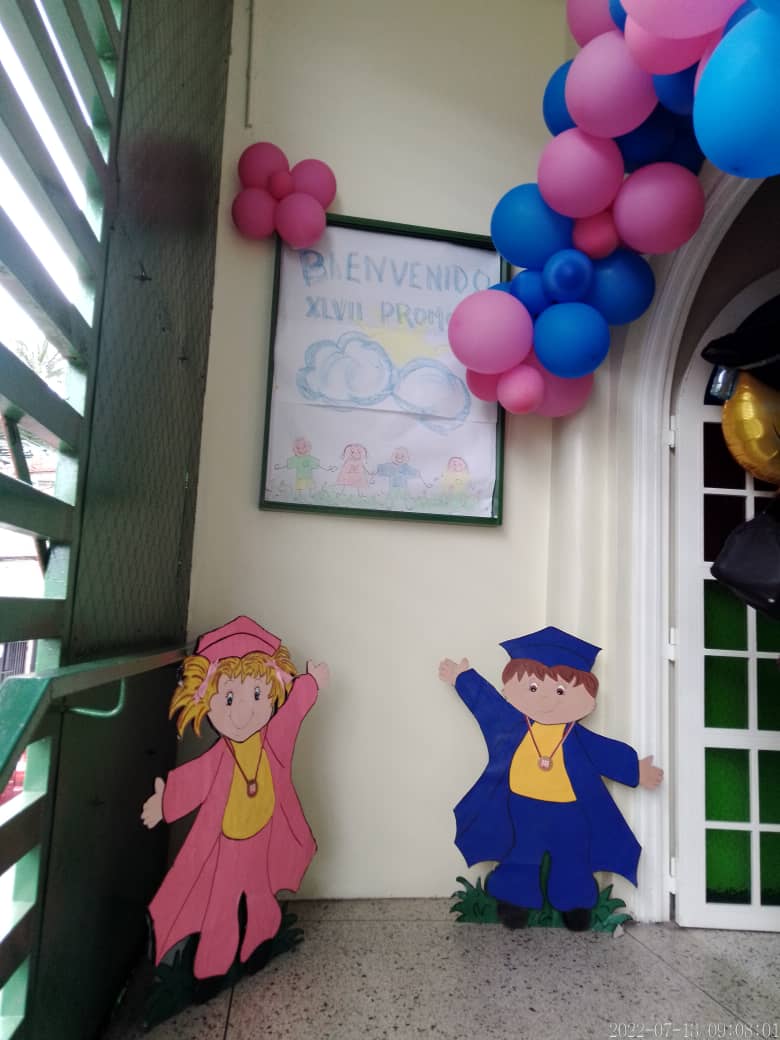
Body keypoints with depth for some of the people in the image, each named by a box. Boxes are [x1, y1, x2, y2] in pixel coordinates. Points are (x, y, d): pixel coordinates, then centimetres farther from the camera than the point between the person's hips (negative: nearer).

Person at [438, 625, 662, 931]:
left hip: (568, 813, 1)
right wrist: (461, 677, 9)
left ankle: (576, 907, 36)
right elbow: (483, 699, 1)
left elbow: (609, 753, 1)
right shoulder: (511, 723, -10)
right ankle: (515, 904, 32)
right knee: (519, 859, 14)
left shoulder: (579, 738, -10)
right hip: (521, 809, 0)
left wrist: (637, 770, 1)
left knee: (571, 863, 16)